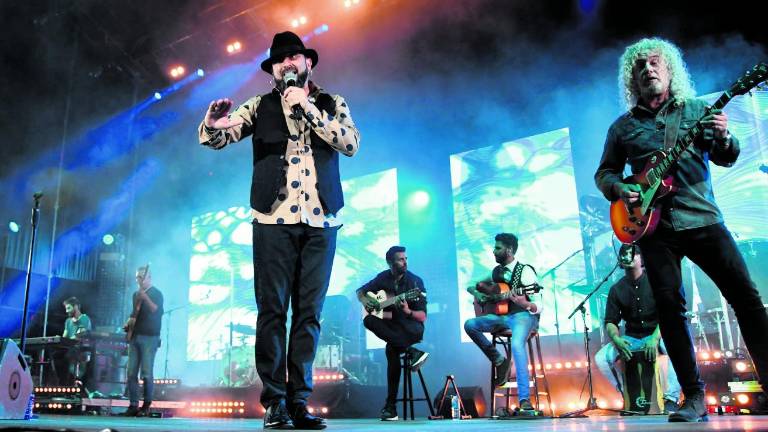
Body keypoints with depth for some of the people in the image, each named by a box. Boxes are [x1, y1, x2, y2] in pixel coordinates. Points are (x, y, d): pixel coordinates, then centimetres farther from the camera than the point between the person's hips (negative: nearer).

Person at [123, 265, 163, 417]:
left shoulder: (156, 293, -3)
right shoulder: (136, 294, 18)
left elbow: (158, 311, -19)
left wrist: (146, 298, -30)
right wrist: (129, 321, 8)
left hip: (149, 337, -7)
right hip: (134, 337, 7)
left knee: (146, 373, -8)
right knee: (131, 373, 4)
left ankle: (146, 406, 0)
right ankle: (133, 404, 10)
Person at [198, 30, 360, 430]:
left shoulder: (332, 104, 13)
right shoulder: (261, 106, 11)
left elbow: (351, 143, -3)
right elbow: (216, 138, 0)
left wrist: (308, 108, -8)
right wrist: (213, 123, -24)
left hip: (321, 220, 1)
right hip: (274, 219, -1)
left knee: (309, 313, 1)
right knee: (273, 310, -3)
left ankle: (299, 400, 7)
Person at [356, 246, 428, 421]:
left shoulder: (415, 281, -8)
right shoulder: (383, 278, 3)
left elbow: (423, 317, -10)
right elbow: (360, 291, 19)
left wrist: (408, 311, -32)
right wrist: (364, 300, -5)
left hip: (411, 327, -4)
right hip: (390, 327, 4)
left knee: (391, 348, -38)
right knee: (368, 320, -29)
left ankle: (391, 405, -26)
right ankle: (412, 351, -32)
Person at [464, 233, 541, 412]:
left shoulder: (525, 271, -6)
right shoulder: (497, 271, 13)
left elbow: (538, 308, -11)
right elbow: (471, 286, 24)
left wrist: (525, 304, -34)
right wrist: (476, 293, 1)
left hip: (523, 315, -7)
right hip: (502, 316, 7)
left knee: (517, 344, -36)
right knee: (469, 325, -14)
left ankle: (524, 399, -34)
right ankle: (498, 360, -1)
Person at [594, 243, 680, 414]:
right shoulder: (616, 290, 2)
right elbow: (610, 322, 1)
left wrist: (655, 338, -31)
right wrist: (616, 339, -22)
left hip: (657, 335, -3)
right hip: (630, 338, 3)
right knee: (601, 358, -20)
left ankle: (671, 399, -26)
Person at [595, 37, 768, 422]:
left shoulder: (697, 110, 11)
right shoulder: (623, 126, 12)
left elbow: (727, 159, 9)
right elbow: (604, 173, 15)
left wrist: (723, 138, -13)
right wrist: (619, 190, -7)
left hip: (703, 219, 0)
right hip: (654, 227, 0)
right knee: (670, 307, -4)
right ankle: (694, 396, 4)